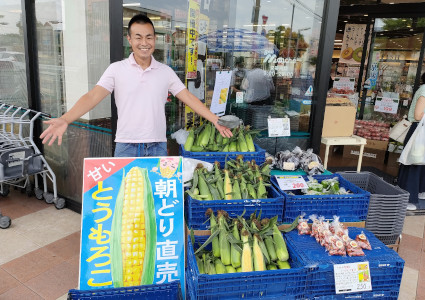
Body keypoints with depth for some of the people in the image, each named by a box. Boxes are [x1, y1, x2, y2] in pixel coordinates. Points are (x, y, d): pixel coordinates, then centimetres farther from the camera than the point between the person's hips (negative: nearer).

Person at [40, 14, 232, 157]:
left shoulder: (165, 71, 6)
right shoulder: (117, 69, 1)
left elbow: (189, 98, 4)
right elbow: (93, 96, -8)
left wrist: (216, 121, -3)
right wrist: (65, 120, -23)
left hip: (157, 147, 2)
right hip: (126, 147, -1)